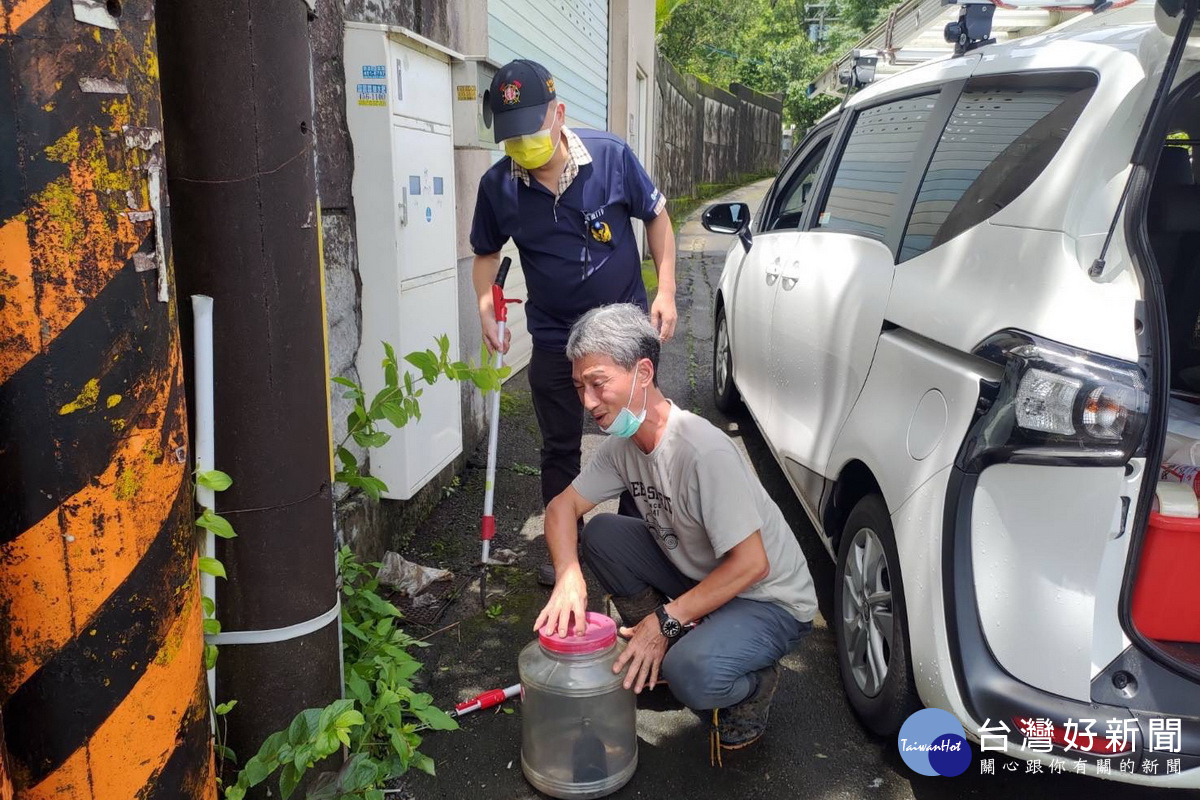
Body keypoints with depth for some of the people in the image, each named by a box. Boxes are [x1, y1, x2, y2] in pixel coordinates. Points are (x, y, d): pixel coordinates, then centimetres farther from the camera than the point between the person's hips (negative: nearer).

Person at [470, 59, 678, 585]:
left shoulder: (612, 157, -14)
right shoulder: (498, 185, -10)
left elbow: (656, 217, 0)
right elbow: (487, 253, 7)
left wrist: (666, 291, -7)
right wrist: (486, 304, -11)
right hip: (555, 339, 1)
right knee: (560, 449, 12)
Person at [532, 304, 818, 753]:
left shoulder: (704, 452, -32)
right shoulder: (623, 443, -6)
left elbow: (752, 564, -30)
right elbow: (564, 505, -1)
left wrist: (665, 619, -27)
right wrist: (568, 578, -21)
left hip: (770, 601, -7)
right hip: (697, 577, 8)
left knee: (692, 674, -34)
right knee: (601, 534, -7)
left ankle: (754, 685, 2)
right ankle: (660, 652, 9)